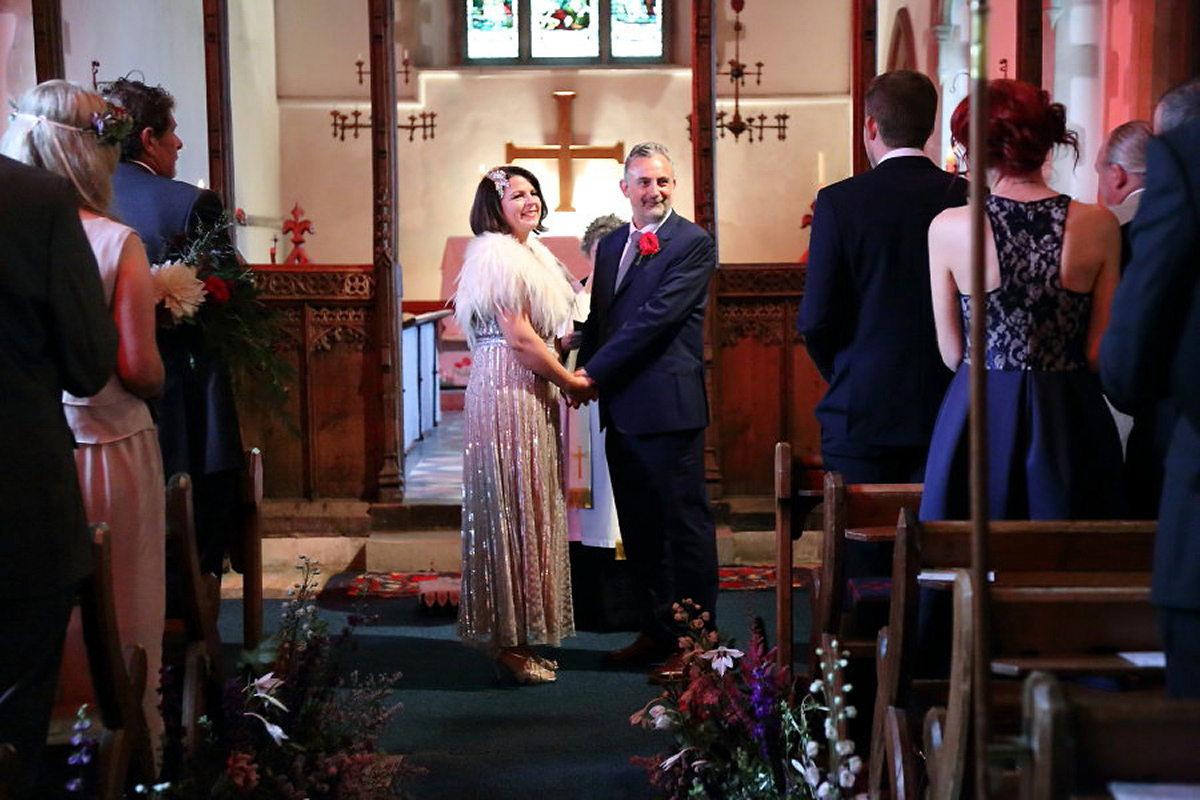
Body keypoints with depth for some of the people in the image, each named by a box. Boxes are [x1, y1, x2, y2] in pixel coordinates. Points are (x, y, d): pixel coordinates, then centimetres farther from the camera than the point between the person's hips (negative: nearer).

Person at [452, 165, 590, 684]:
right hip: (508, 393, -10)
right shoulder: (499, 256, -12)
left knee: (524, 509, 12)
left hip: (528, 393, 10)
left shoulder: (527, 253, 19)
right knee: (512, 509, -5)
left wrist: (562, 377, 9)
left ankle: (517, 634, 19)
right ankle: (509, 641, 2)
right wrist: (569, 381, -8)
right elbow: (518, 338, -17)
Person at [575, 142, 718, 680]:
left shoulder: (693, 244, -7)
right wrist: (585, 373, 0)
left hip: (669, 407, -7)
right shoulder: (610, 245, 17)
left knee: (684, 525, -1)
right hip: (621, 408, 8)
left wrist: (593, 372, -14)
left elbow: (658, 315, -15)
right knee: (639, 528, 13)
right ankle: (655, 631, 23)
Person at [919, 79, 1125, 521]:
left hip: (979, 419, -1)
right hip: (1070, 421, 1)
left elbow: (952, 354, 0)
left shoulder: (948, 227, -7)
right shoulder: (1099, 225, -4)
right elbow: (1100, 352, 0)